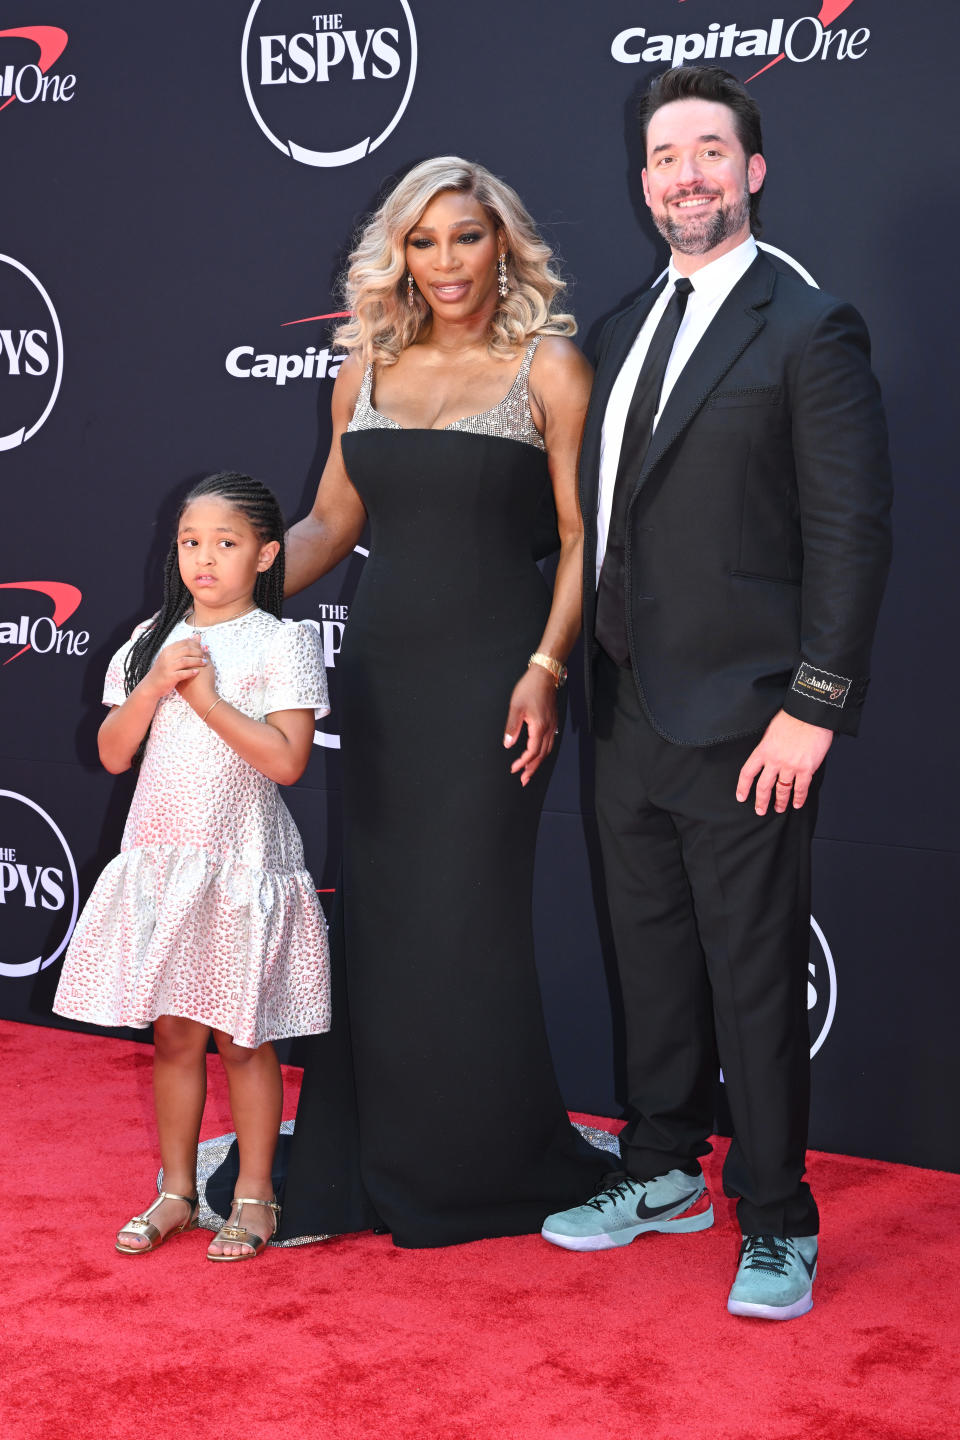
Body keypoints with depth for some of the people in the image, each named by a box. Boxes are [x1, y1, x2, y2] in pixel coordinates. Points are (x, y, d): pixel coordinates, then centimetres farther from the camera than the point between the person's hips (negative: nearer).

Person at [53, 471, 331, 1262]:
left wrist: (207, 695, -17)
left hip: (242, 862, -4)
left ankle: (254, 1196, 16)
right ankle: (176, 1191, 23)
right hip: (161, 860, 5)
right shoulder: (153, 639, 9)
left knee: (243, 1038, 3)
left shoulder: (283, 642, -7)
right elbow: (114, 754, 6)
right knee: (173, 1034, 11)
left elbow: (286, 759, -17)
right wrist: (154, 686, -9)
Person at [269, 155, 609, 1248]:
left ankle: (487, 1165, 17)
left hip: (490, 666, -5)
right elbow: (331, 520, 17)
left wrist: (546, 667, -16)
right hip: (379, 665, 5)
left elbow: (583, 538, -6)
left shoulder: (548, 367, -3)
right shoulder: (367, 369, 10)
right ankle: (373, 1165, 22)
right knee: (375, 914, 9)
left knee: (467, 919, -2)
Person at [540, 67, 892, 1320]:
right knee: (654, 960, 17)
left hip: (743, 724, -7)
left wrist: (813, 708, -16)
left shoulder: (808, 330, -8)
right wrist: (598, 680, 11)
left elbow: (852, 532, -12)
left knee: (756, 979, 1)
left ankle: (777, 1227, 14)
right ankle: (664, 1173, 33)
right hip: (632, 715, 7)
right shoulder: (628, 331, 14)